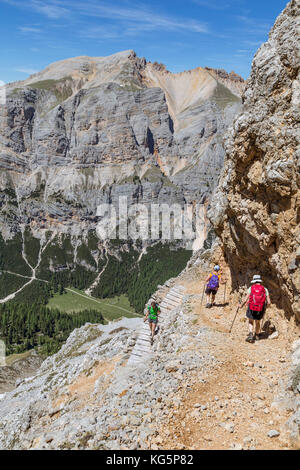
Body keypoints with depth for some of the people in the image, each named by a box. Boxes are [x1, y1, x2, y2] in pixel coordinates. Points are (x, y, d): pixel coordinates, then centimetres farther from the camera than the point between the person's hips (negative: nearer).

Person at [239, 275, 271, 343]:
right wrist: (265, 305, 20)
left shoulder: (251, 288, -2)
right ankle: (257, 335, 39)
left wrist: (241, 305, 11)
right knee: (258, 322, 25)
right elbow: (269, 302, -2)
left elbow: (246, 300, -7)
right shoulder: (265, 289, 2)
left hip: (251, 309, -1)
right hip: (260, 310, 2)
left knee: (251, 322, 18)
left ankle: (250, 335, -2)